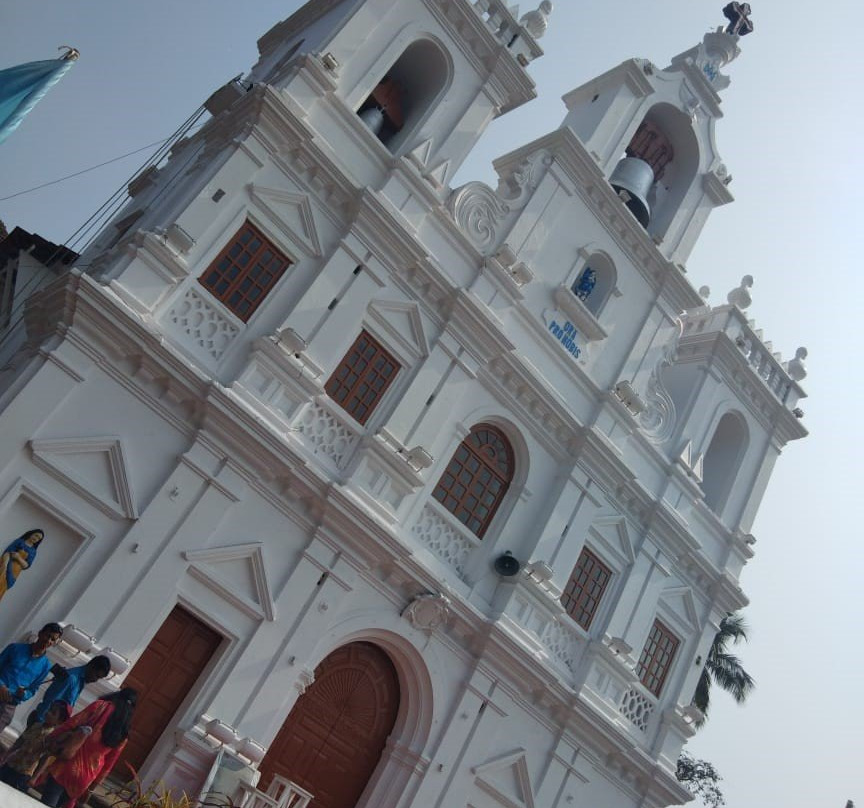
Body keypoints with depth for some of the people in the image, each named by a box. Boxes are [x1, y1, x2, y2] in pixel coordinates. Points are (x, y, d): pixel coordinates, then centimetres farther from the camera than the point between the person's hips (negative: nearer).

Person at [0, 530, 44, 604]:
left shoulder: (33, 551, 13)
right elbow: (7, 551, -5)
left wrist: (18, 558, -12)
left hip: (13, 572, 2)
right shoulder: (19, 541, 6)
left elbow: (27, 566, 6)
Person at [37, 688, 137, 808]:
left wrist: (49, 740, 0)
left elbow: (72, 724, -7)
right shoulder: (123, 735, 11)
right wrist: (91, 787, 20)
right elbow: (109, 763, 14)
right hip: (86, 778, 5)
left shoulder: (101, 706, -2)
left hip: (67, 765, -5)